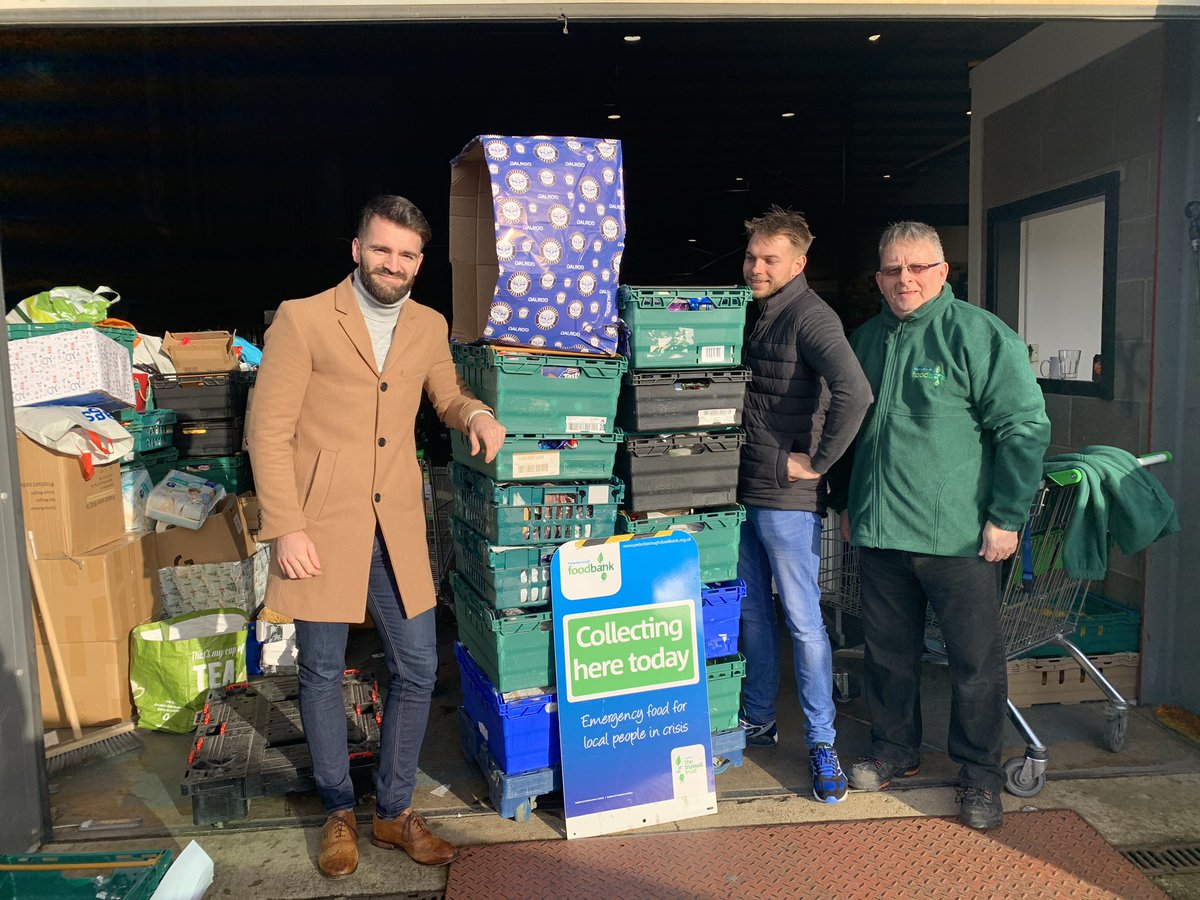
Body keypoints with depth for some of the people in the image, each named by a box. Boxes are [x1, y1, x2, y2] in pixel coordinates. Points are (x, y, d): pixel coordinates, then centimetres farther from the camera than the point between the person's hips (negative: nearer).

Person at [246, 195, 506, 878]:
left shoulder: (430, 327, 8)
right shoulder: (303, 320, -6)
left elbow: (447, 395, 26)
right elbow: (269, 431, -7)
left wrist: (475, 414, 1)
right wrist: (286, 529, -13)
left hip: (397, 526, 4)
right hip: (322, 525, -4)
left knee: (417, 670, 7)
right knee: (323, 673, 9)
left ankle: (396, 811, 28)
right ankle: (340, 814, 31)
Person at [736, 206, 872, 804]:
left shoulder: (808, 316, -14)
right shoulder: (756, 313, 13)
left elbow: (854, 392, -29)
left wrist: (817, 462, -21)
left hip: (786, 498, -8)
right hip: (744, 490, 9)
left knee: (803, 620, 1)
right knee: (752, 610, 17)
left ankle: (822, 743, 15)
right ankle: (758, 722, 32)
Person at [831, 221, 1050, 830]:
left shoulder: (980, 335, -7)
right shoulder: (865, 340, 12)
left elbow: (1024, 429, -9)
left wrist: (1006, 517, -12)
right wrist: (846, 502, 22)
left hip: (959, 534, -5)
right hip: (879, 531, 5)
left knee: (975, 660, 6)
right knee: (888, 650, 16)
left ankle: (979, 774, 24)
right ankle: (894, 750, 34)